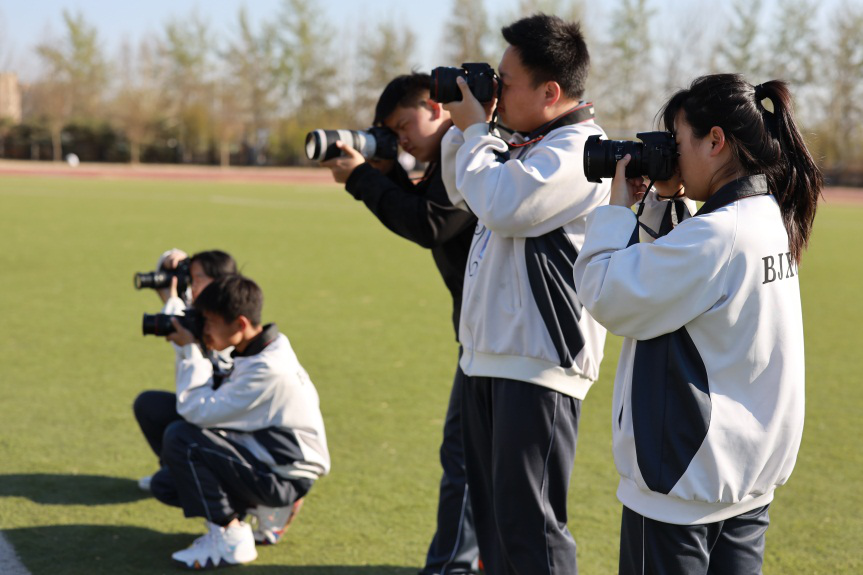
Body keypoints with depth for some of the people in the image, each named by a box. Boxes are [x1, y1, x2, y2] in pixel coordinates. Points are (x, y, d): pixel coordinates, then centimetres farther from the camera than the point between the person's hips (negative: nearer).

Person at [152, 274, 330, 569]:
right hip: (267, 459, 10)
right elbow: (215, 405, 8)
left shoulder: (267, 370, -26)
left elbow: (199, 411, -26)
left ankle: (230, 538, -13)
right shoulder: (257, 352, 5)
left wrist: (190, 351, -17)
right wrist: (192, 353, 2)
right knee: (164, 484, 7)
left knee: (179, 437, -22)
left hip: (284, 478, -10)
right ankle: (261, 509, 12)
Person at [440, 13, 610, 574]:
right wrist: (465, 128, 13)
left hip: (537, 363, -10)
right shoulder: (527, 145, 16)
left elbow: (501, 205, -25)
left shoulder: (578, 151, -14)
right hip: (492, 356, 10)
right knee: (492, 511, 18)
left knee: (527, 520, -9)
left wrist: (474, 130, -10)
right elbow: (462, 192, 29)